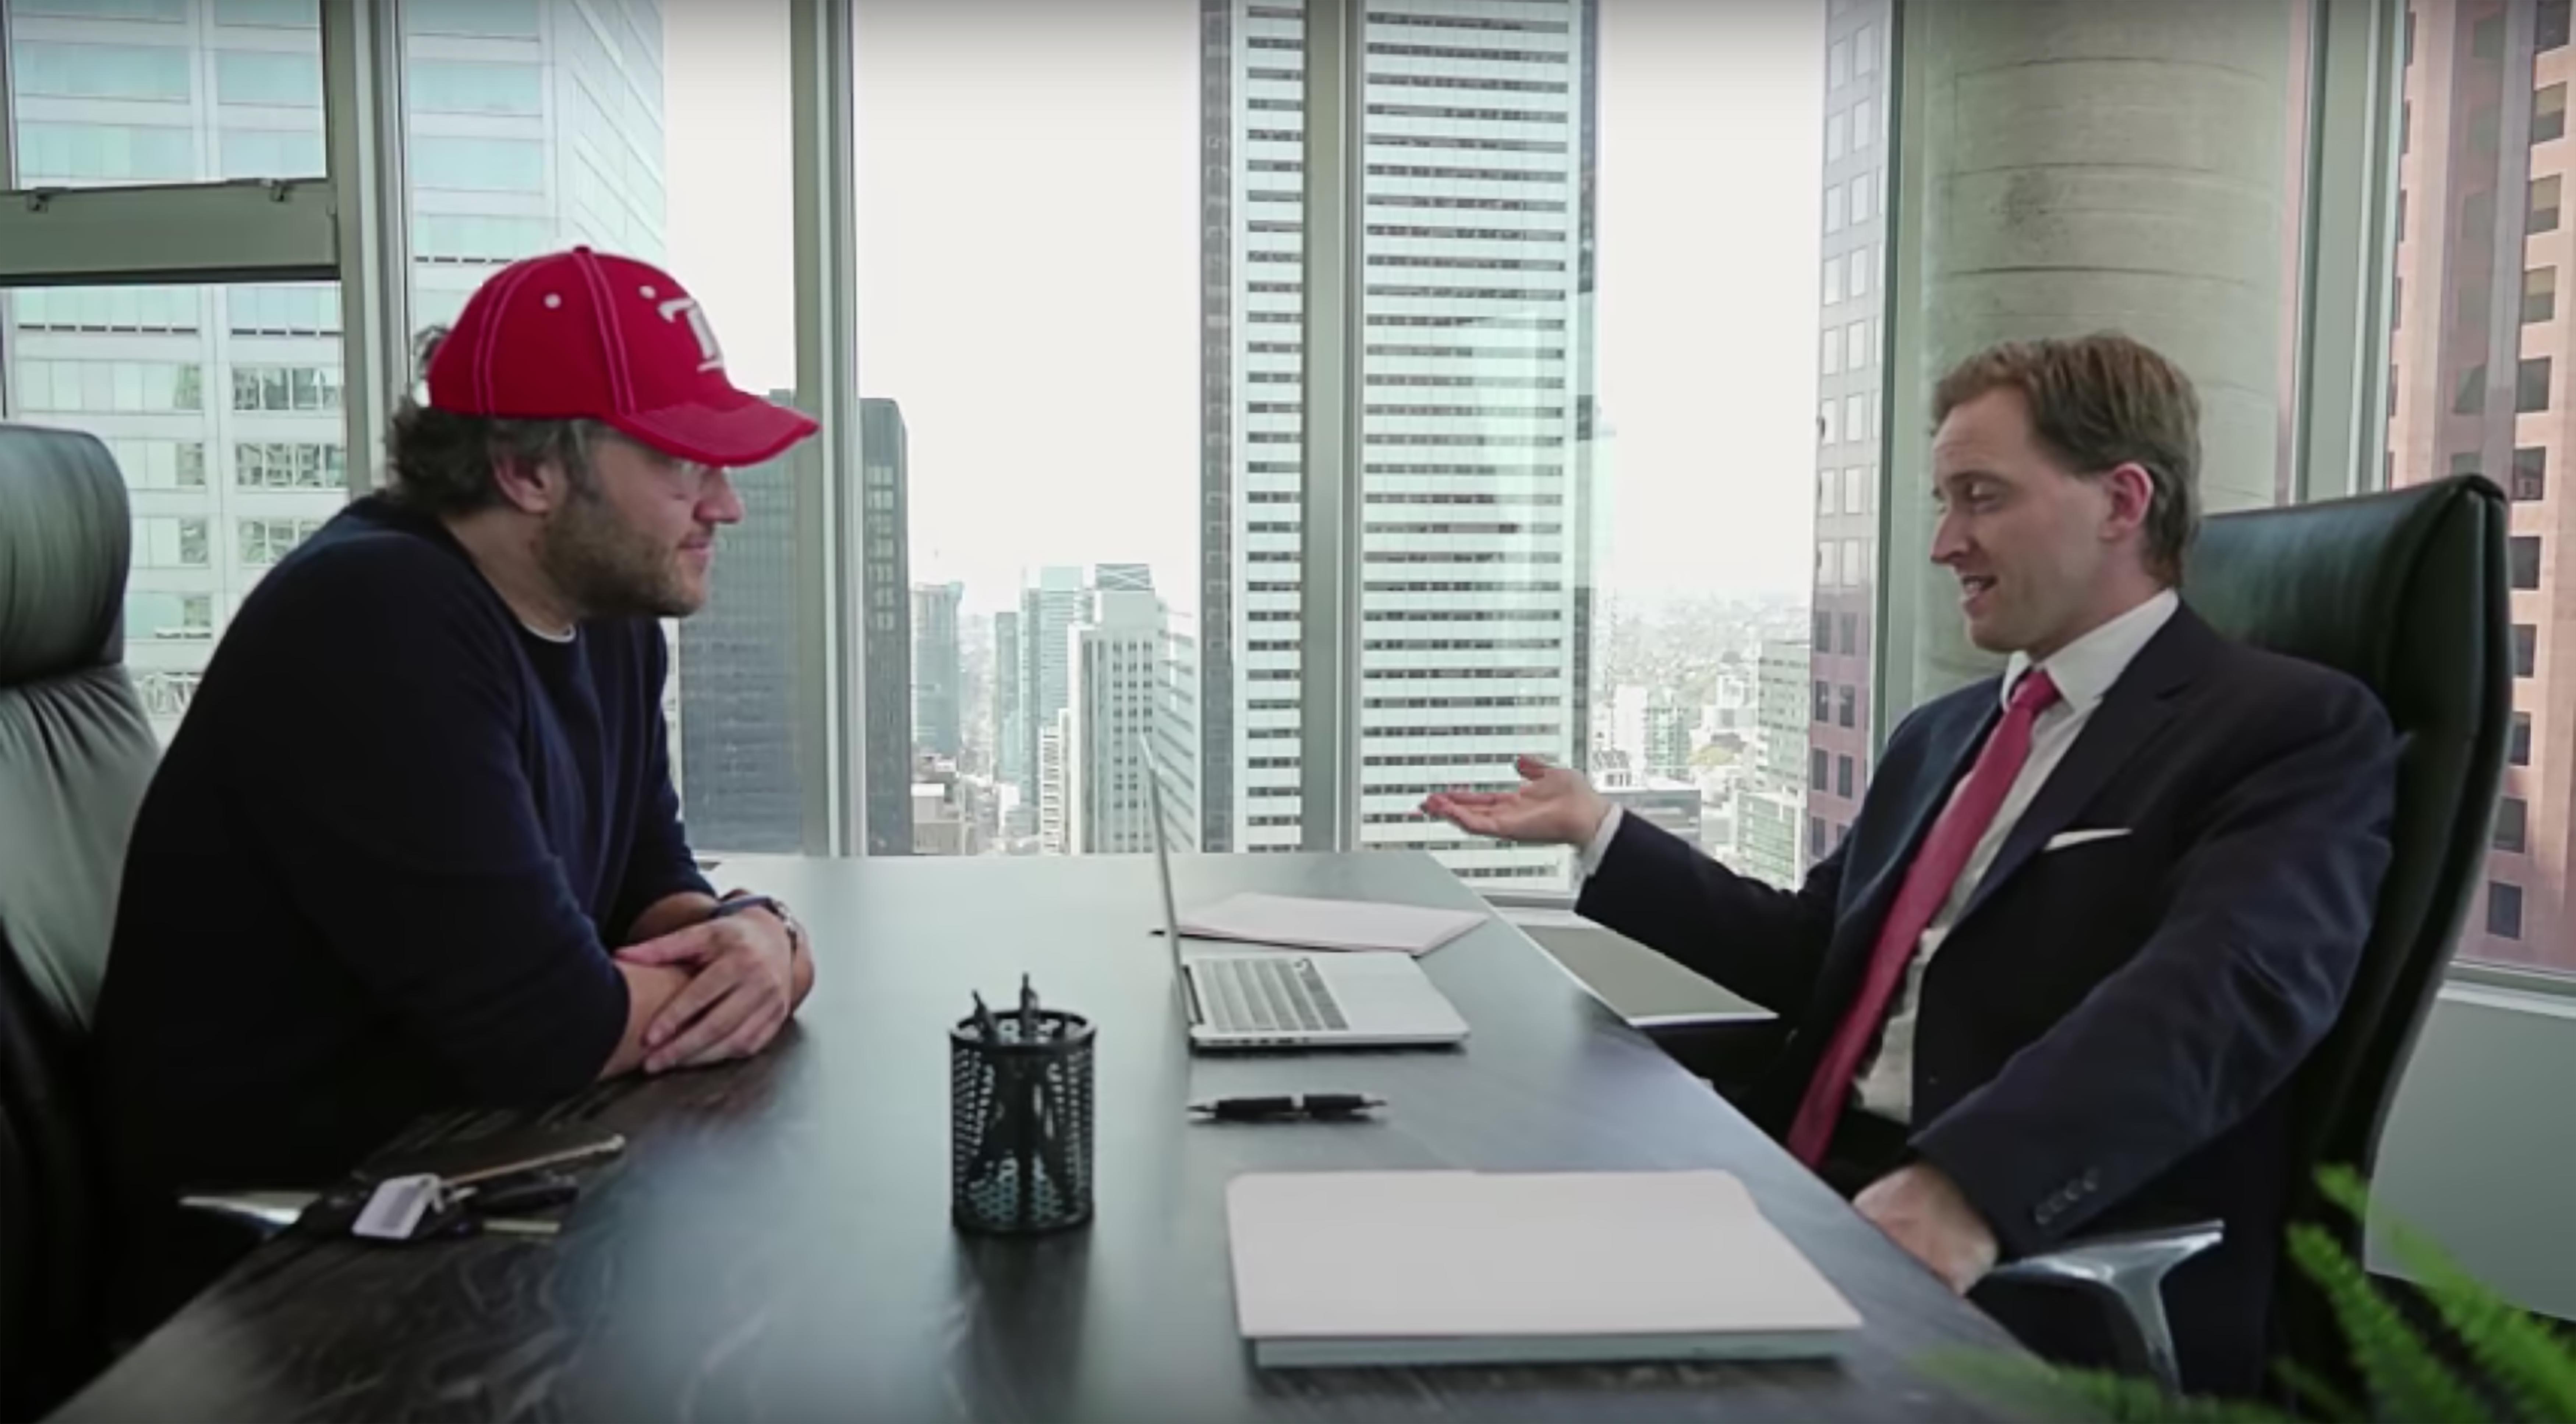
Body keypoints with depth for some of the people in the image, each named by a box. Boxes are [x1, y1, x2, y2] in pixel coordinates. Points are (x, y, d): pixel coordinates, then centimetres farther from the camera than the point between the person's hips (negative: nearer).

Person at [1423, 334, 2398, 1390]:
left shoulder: (2294, 728, -3)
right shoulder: (1942, 734, 21)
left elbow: (2217, 994, -21)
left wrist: (1968, 1188, -36)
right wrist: (1599, 831, 15)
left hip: (2045, 1284, -7)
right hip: (1813, 1200, 7)